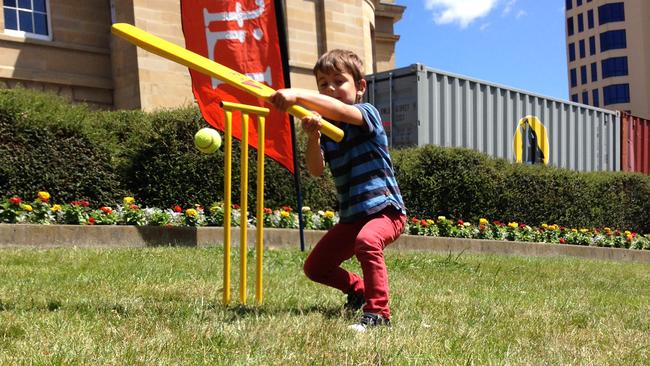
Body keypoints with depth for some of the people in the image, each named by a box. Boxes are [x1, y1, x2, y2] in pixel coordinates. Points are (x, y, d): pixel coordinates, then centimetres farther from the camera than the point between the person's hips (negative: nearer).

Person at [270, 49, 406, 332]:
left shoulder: (367, 113, -10)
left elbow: (339, 110, -35)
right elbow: (316, 170, -12)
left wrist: (298, 95, -47)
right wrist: (312, 137, -30)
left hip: (385, 209, -7)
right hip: (350, 216, 7)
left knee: (367, 241, -37)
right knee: (315, 267, 8)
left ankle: (378, 312, -28)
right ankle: (359, 290, 32)